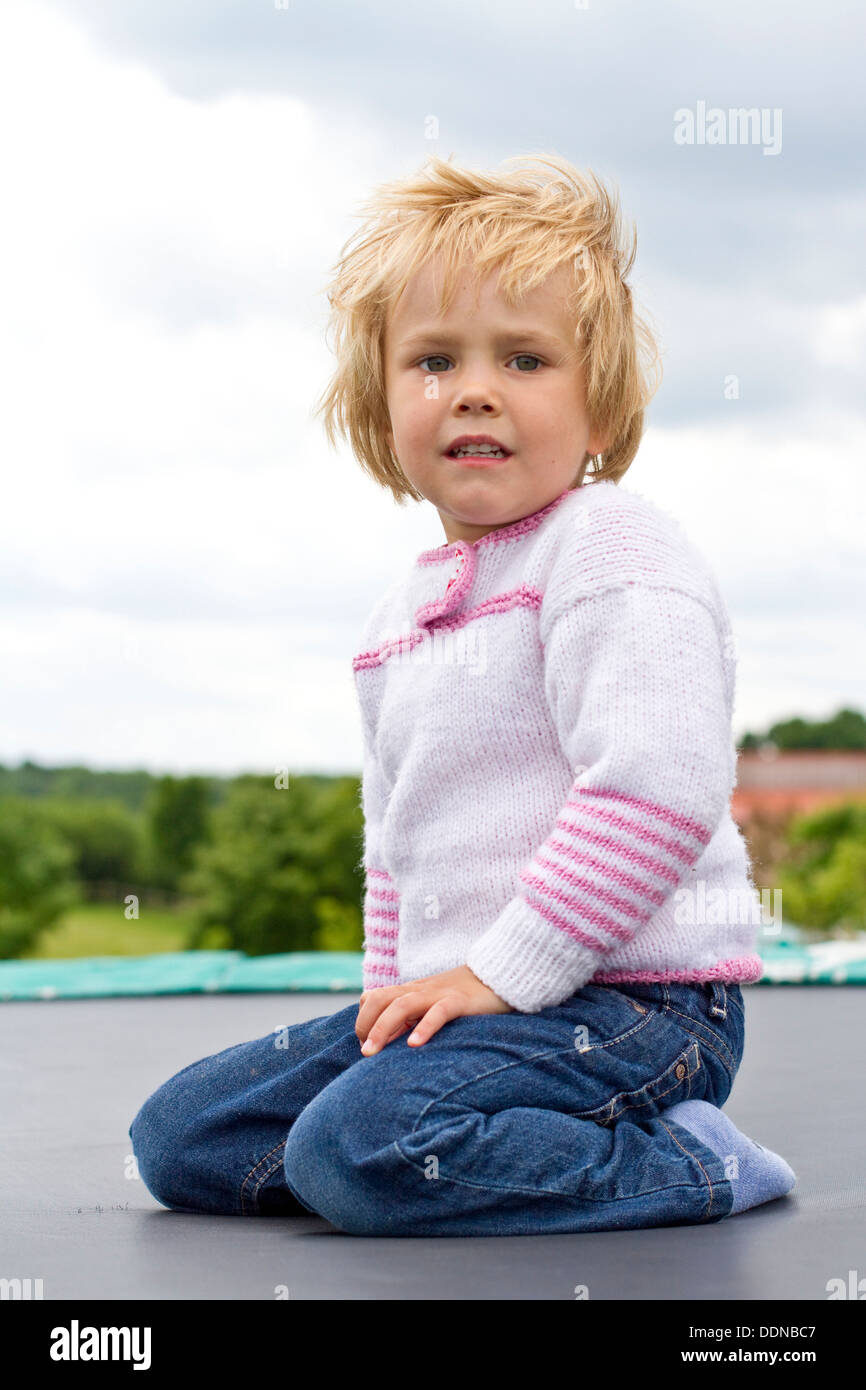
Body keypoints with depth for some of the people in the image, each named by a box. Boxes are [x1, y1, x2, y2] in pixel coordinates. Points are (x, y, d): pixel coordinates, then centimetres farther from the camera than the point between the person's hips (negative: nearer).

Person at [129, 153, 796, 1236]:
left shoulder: (613, 551, -10)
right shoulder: (400, 615, 17)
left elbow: (657, 785, -22)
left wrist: (504, 972, -21)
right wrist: (395, 985, 12)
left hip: (628, 998, -9)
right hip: (458, 993, 9)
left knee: (358, 1148, -31)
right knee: (178, 1136, 6)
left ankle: (685, 1169, -13)